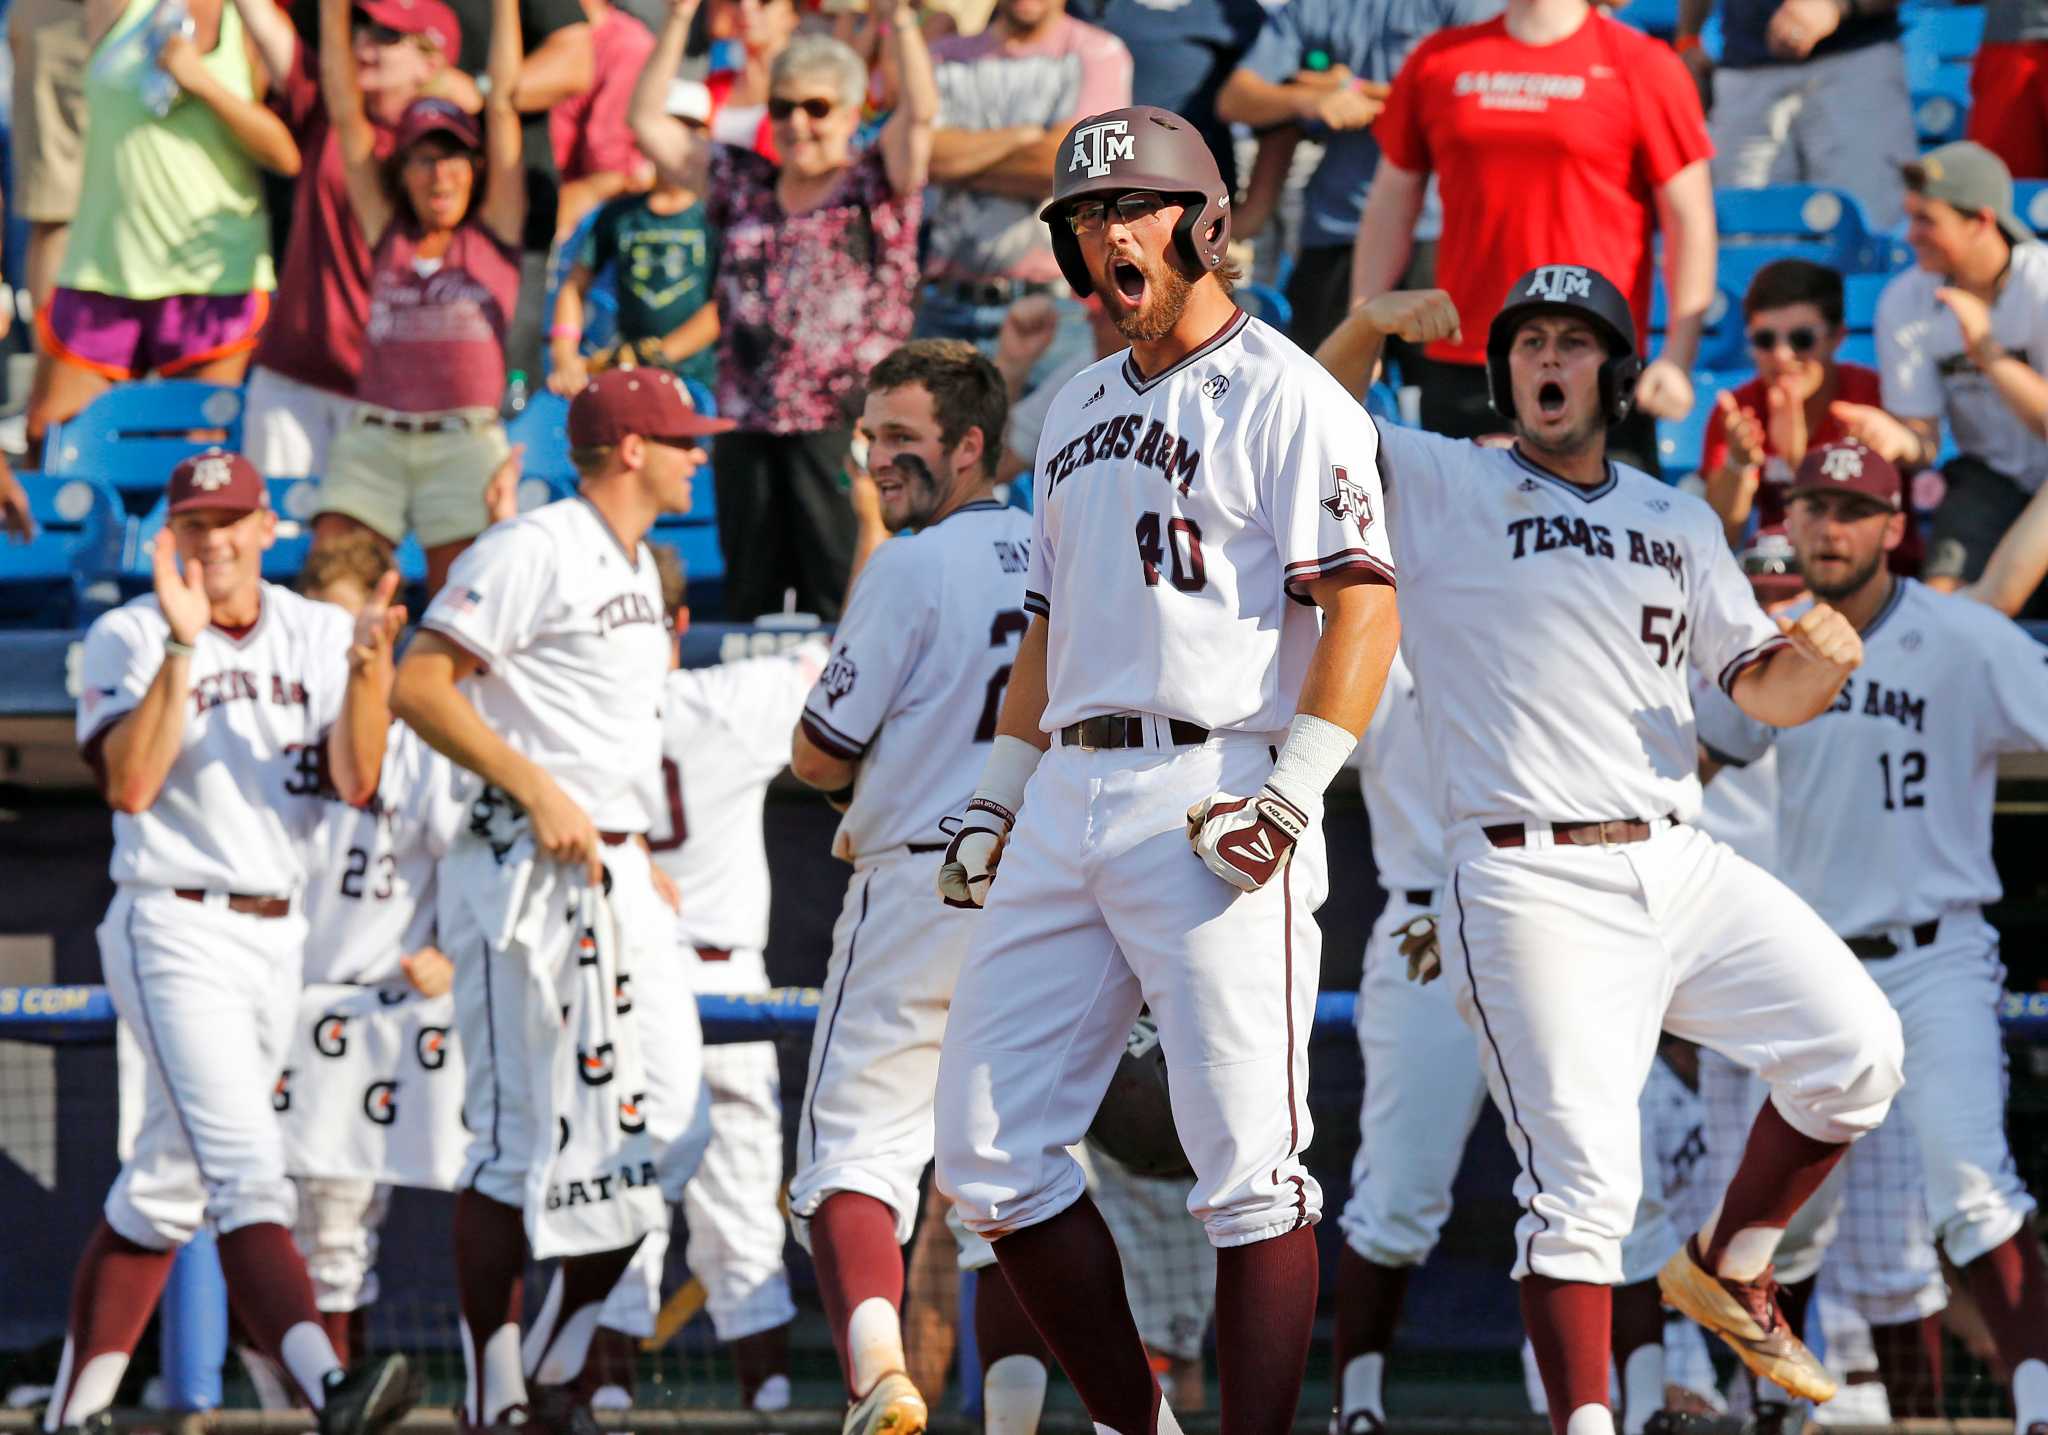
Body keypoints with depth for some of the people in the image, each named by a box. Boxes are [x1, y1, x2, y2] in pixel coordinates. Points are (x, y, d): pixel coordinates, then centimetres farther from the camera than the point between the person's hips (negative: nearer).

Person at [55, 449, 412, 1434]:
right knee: (247, 1171, -21)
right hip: (174, 935, -6)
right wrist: (182, 649, -23)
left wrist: (367, 669, -21)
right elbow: (128, 785, -18)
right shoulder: (129, 639, -5)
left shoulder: (316, 636, 8)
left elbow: (354, 781, -5)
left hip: (278, 937, 6)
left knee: (167, 1186, 13)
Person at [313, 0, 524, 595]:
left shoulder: (493, 231, 9)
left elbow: (502, 102, 6)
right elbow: (344, 114, 13)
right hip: (371, 438, 2)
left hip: (464, 440, -2)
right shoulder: (387, 232, 13)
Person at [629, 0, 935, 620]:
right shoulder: (744, 184, 17)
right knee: (750, 598, 8)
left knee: (842, 606, -8)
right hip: (748, 424, 5)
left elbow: (920, 112, -12)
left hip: (844, 423, -5)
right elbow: (649, 121, 16)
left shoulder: (875, 185, 4)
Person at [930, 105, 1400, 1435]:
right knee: (992, 1148, 4)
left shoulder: (1284, 397, -3)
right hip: (1071, 801, 8)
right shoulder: (1080, 412, 21)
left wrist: (1290, 795, -19)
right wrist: (1000, 794, 20)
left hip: (1213, 799, -8)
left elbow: (1362, 610, -11)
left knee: (1248, 1162, -9)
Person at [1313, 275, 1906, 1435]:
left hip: (1683, 867, 5)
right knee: (1585, 1182, -14)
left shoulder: (1679, 522, 20)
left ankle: (1729, 1271, 17)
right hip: (1536, 889, -5)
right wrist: (1367, 332, -14)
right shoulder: (1440, 487, 7)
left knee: (1858, 1052, -3)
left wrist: (1820, 662, -4)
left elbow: (1762, 688, 18)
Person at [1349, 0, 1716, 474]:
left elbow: (1689, 218, -1)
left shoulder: (1641, 65, 0)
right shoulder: (1436, 62, 11)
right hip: (1459, 369, 3)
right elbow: (1391, 204, 17)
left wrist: (1678, 357, -10)